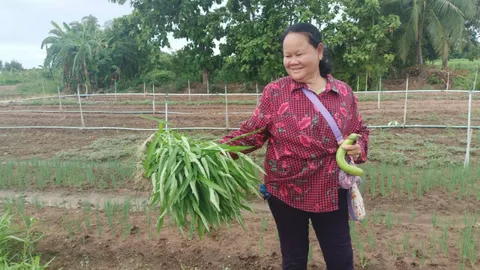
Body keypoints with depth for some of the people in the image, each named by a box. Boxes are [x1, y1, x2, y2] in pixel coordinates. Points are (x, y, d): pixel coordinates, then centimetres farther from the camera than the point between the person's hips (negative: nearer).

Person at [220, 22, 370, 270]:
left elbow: (360, 131, 11)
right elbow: (252, 132, -7)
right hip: (285, 192, -1)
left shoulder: (344, 92, 0)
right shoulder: (275, 91, -7)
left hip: (331, 192, 2)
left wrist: (358, 148, -11)